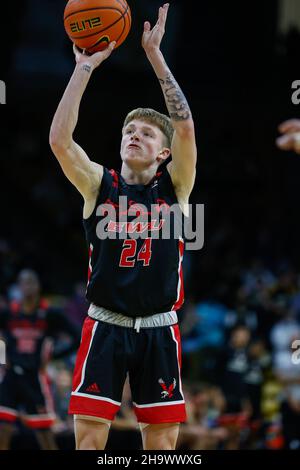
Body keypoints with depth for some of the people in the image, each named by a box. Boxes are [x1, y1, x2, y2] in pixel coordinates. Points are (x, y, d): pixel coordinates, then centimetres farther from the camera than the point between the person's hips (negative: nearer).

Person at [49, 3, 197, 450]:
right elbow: (59, 139, -11)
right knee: (89, 437, -6)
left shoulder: (174, 184, 3)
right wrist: (85, 66, -13)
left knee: (162, 442, 2)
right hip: (105, 326, 0)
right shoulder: (99, 184, 5)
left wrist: (155, 55, -14)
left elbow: (185, 127, -13)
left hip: (158, 330, 0)